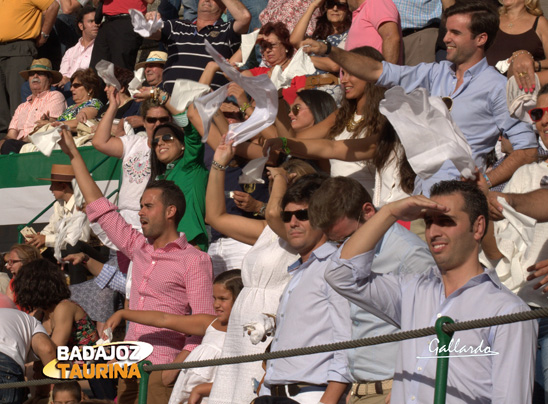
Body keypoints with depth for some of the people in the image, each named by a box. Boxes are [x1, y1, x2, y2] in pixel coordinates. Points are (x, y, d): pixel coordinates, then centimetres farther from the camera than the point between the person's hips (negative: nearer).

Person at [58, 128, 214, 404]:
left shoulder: (194, 260, -2)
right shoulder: (138, 247, 17)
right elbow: (100, 209, 23)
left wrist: (178, 366, -20)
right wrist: (73, 154, 24)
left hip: (162, 368, -6)